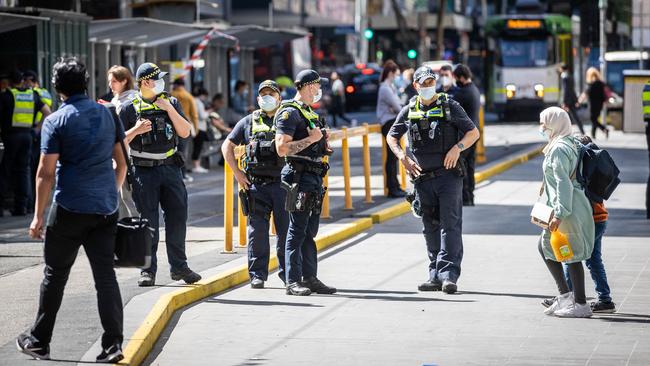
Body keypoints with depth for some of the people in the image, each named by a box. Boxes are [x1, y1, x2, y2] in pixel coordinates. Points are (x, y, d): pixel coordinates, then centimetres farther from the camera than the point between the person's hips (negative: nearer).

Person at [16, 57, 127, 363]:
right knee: (105, 275, 3)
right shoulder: (107, 114, 8)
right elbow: (121, 163, 13)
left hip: (70, 209, -4)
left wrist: (38, 215, -6)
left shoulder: (56, 121, -7)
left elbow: (46, 172, -9)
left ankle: (39, 342, 18)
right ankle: (113, 344, -5)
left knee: (55, 275, 9)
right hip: (106, 210, 4)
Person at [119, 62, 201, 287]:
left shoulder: (171, 103, 8)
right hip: (144, 171, -3)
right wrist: (135, 131, -17)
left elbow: (185, 132, 0)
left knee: (177, 218, 3)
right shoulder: (131, 108, 0)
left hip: (170, 168, 3)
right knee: (148, 222, 0)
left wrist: (169, 109, -9)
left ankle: (178, 266, 13)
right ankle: (148, 271, 6)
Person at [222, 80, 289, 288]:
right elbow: (227, 146, 14)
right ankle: (257, 275, 7)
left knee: (286, 231, 1)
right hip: (256, 186, 1)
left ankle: (288, 273, 10)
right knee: (257, 232, 1)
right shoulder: (249, 122, 11)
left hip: (283, 184, 0)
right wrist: (237, 173, 5)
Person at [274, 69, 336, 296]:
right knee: (297, 231, -7)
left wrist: (322, 142, 13)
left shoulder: (309, 113, 19)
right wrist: (311, 139, -18)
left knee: (310, 231, 12)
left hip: (315, 178, 9)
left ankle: (309, 278, 16)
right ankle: (293, 282, -5)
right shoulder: (289, 113, -11)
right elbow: (282, 148, -20)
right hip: (300, 177, -9)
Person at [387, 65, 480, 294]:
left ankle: (449, 275, -16)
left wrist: (458, 147, -15)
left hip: (448, 175, -4)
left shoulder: (450, 107, 1)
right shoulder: (409, 111, 9)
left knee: (450, 224, -10)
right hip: (423, 178, 4)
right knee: (431, 228, 9)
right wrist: (402, 157, 1)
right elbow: (391, 137, 18)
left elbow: (473, 132, 3)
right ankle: (435, 275, 14)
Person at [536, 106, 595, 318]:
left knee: (571, 254, -5)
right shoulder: (570, 144, 14)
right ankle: (564, 295, 18)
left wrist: (559, 215, -25)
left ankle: (581, 305, -1)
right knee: (545, 246, 19)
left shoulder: (559, 149, -16)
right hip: (564, 208, 11)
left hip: (568, 209, -11)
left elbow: (564, 184, -22)